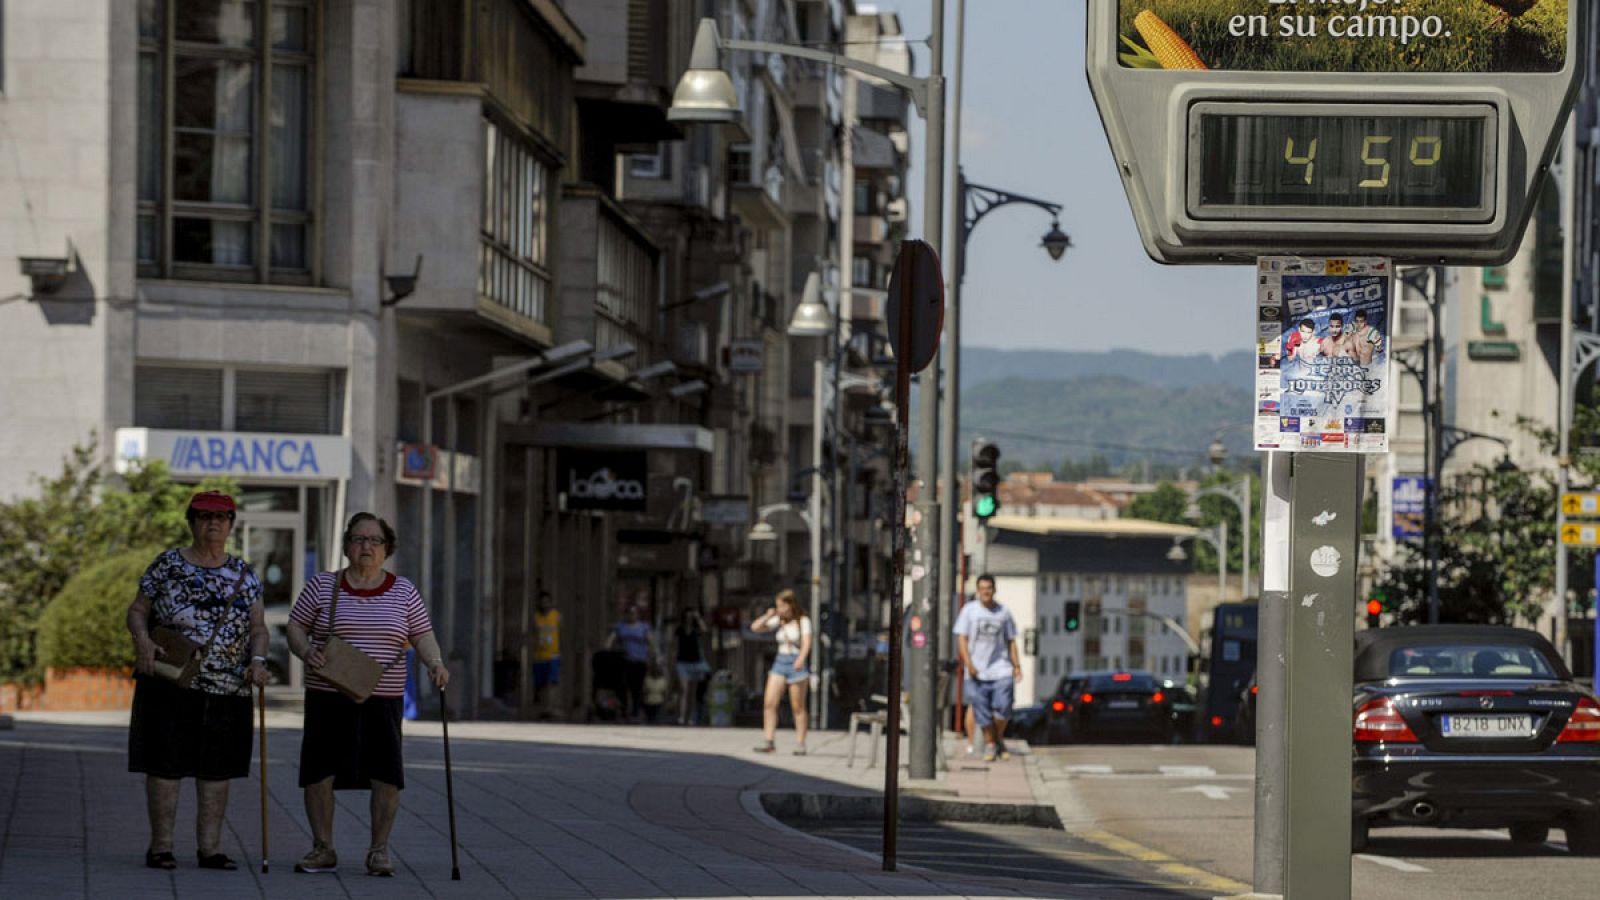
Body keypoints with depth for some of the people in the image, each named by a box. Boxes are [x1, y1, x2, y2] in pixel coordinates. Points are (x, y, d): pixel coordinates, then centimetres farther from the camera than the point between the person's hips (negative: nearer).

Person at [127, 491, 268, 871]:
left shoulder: (242, 574, 10)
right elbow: (137, 611, 4)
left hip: (227, 689, 3)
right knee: (165, 764, -3)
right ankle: (160, 846, 4)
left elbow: (258, 627, 10)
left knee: (217, 769, 3)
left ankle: (210, 847, 8)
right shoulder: (167, 565, 3)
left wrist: (258, 659, -9)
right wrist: (143, 641, -16)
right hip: (170, 684, -3)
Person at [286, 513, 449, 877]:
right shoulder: (322, 586, 6)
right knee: (318, 772, -1)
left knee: (387, 775, -6)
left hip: (382, 700, 0)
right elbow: (295, 627, 8)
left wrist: (436, 663, -13)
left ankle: (379, 850, 5)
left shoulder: (403, 592, 8)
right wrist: (306, 651, -13)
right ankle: (323, 849, 11)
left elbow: (422, 635, 6)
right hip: (327, 698, 0)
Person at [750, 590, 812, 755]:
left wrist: (801, 659, -35)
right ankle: (770, 742, -6)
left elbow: (806, 642, -19)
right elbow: (755, 627, 11)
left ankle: (800, 744, 7)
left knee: (797, 707, 1)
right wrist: (768, 616, -2)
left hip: (796, 663, -5)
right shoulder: (779, 621, 9)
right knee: (769, 703, -7)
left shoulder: (803, 621, -6)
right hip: (780, 662, 5)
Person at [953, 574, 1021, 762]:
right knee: (982, 711, 0)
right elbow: (961, 639, -1)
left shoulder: (1004, 613, 9)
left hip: (1000, 669, 1)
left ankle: (999, 739, 11)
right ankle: (989, 744, 15)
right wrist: (968, 664, -11)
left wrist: (1017, 665, 7)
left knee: (1002, 706, -11)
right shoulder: (969, 610, 2)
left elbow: (1011, 641, 15)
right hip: (977, 672, -1)